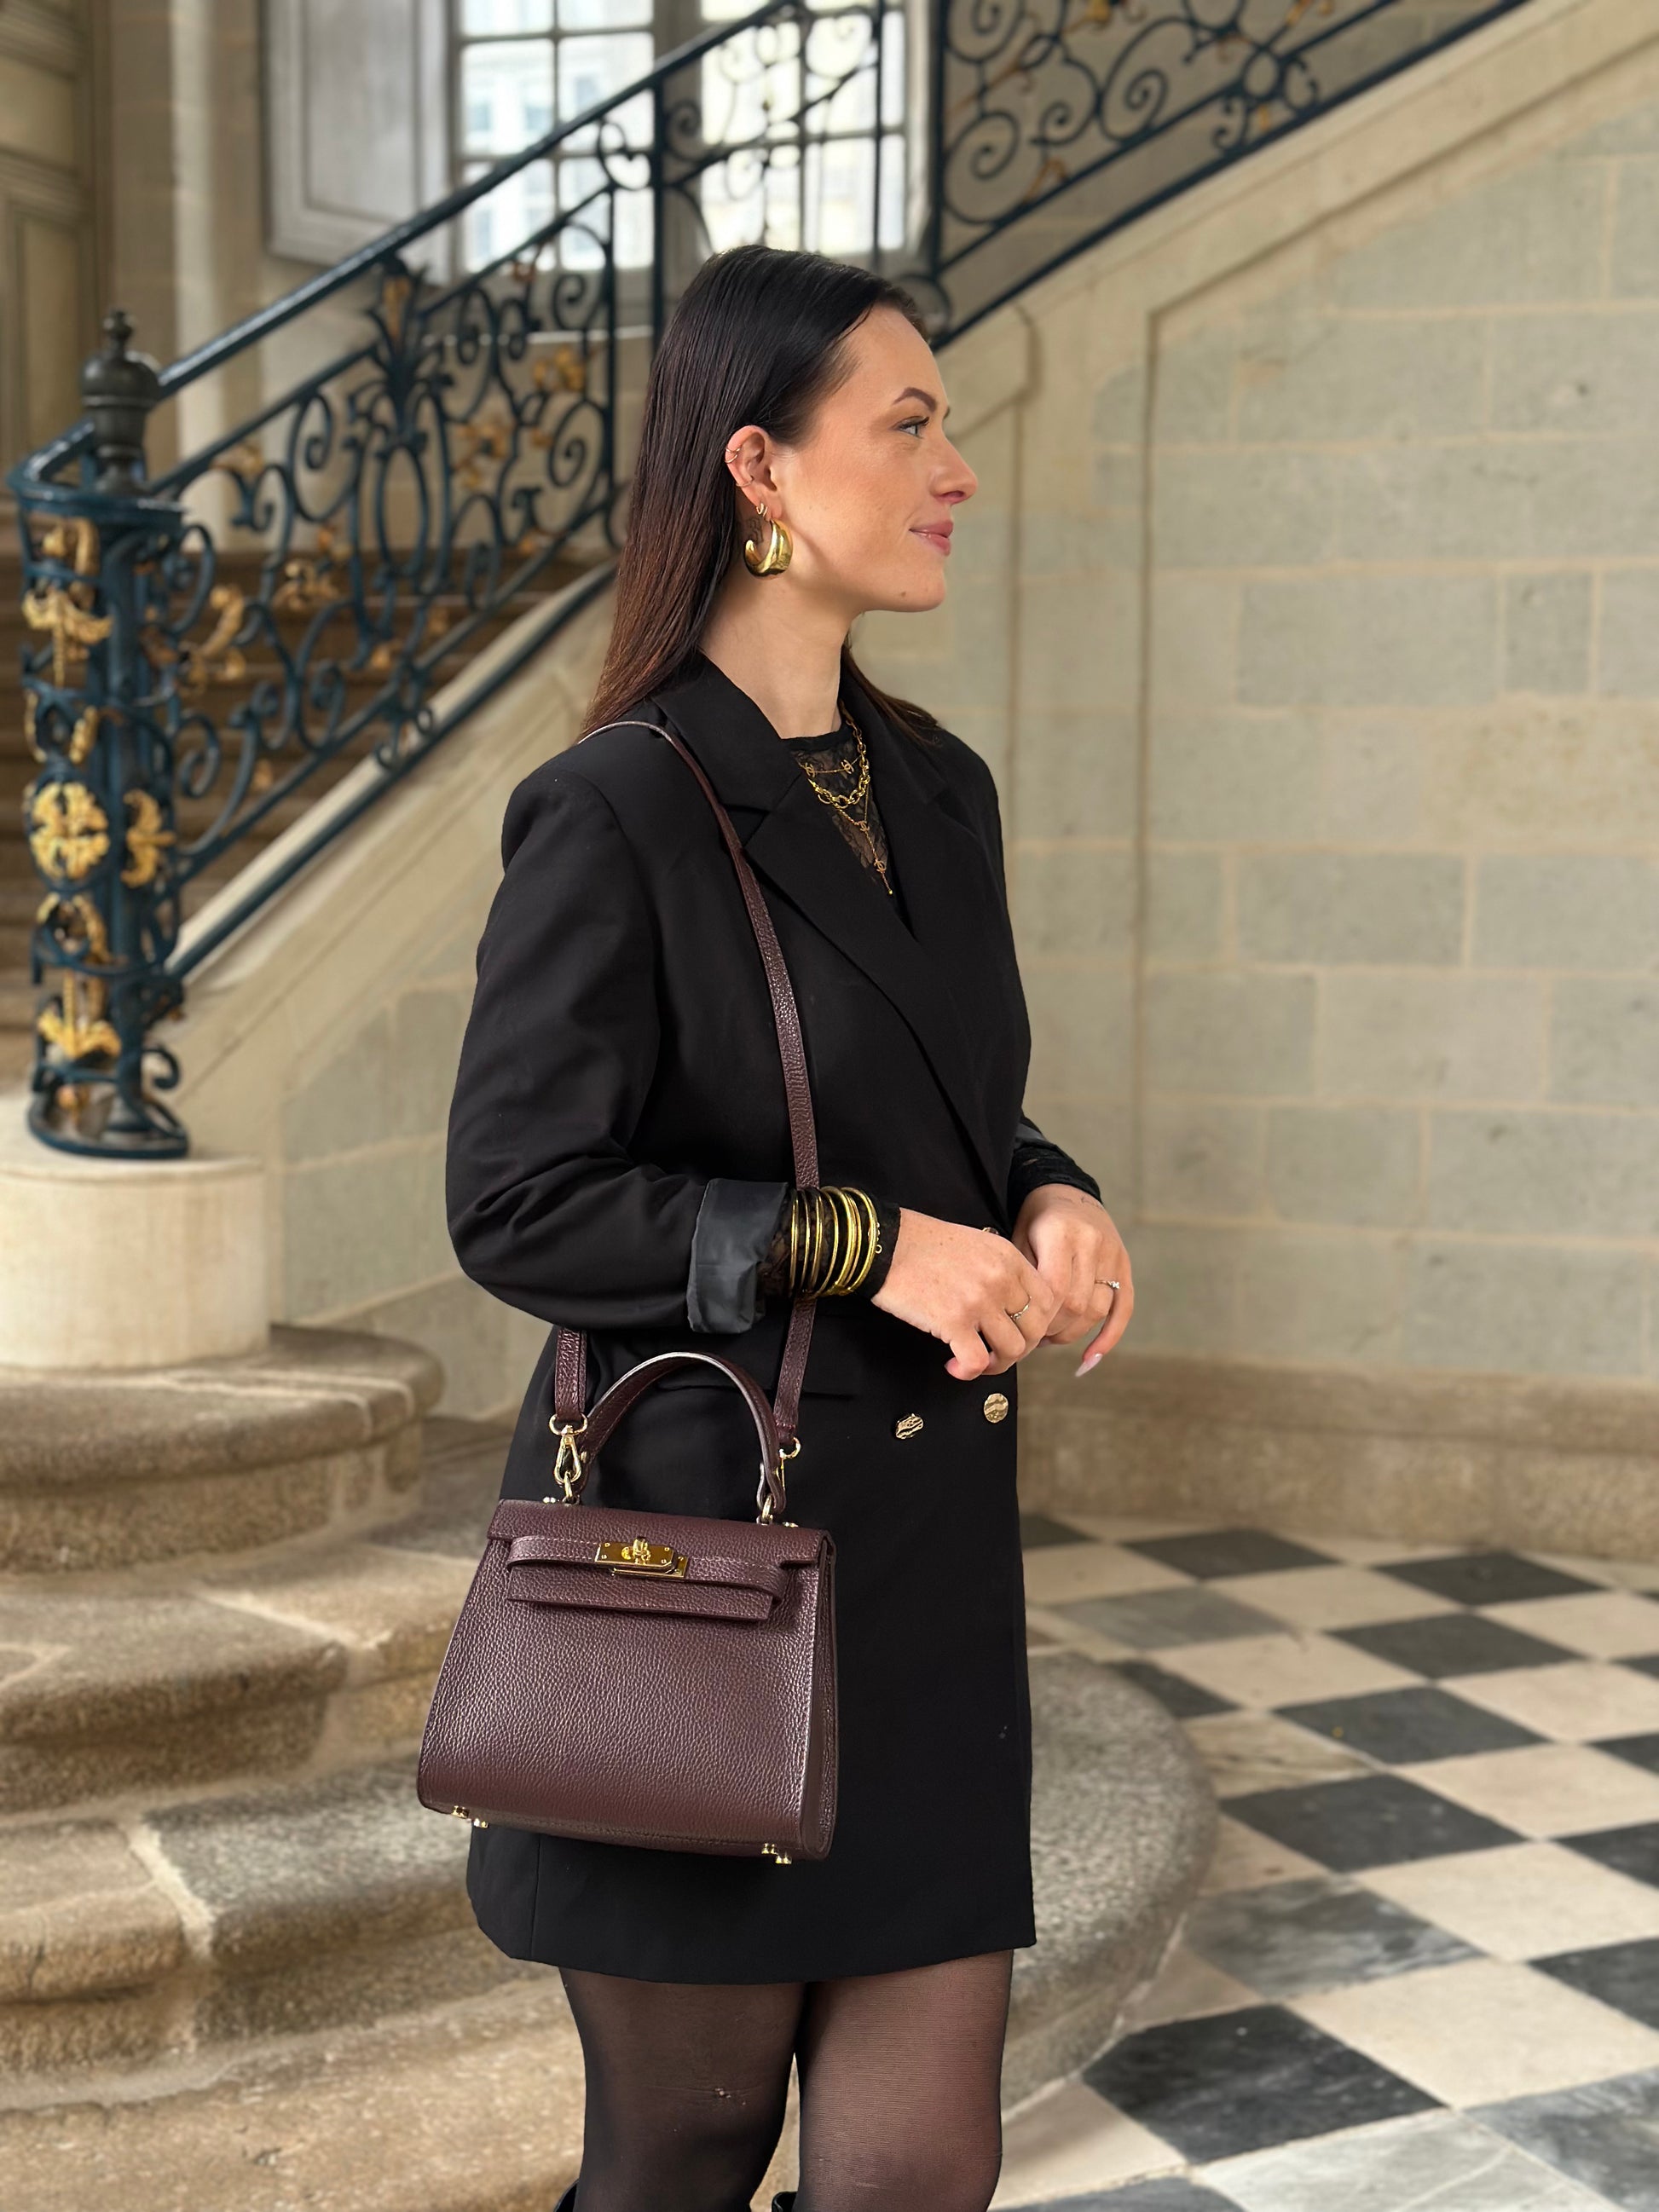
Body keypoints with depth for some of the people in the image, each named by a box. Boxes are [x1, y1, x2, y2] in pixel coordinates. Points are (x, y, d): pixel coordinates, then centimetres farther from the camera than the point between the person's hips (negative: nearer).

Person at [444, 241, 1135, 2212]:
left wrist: (1050, 1204, -2)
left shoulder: (940, 790, 10)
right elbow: (517, 1203, -13)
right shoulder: (616, 810, -12)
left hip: (930, 1551, 6)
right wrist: (865, 1248, -17)